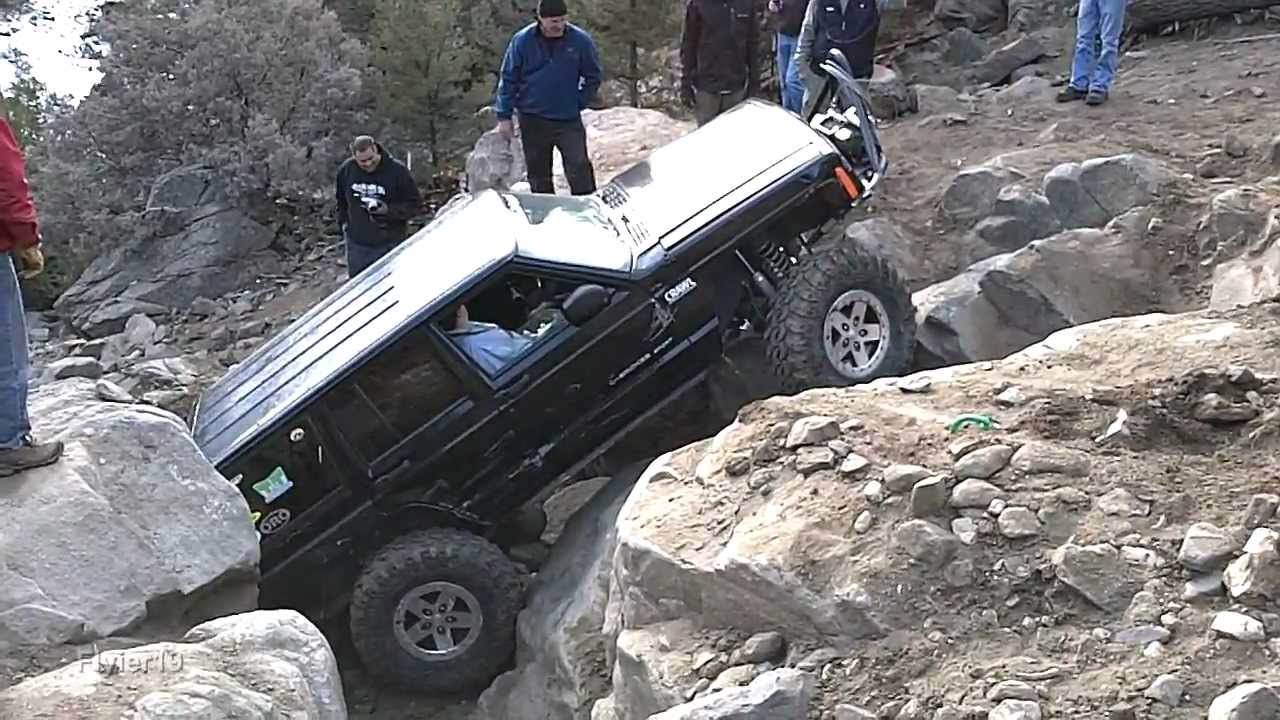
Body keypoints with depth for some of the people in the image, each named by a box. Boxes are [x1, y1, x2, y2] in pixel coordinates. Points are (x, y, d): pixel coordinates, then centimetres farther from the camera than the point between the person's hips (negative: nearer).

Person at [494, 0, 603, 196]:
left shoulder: (580, 40, -6)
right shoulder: (522, 41, -6)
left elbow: (594, 76, 8)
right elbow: (508, 79, 1)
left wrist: (579, 103, 1)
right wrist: (504, 116, -1)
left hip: (569, 120, -1)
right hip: (533, 120, 1)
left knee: (579, 169, -10)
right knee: (538, 174, 9)